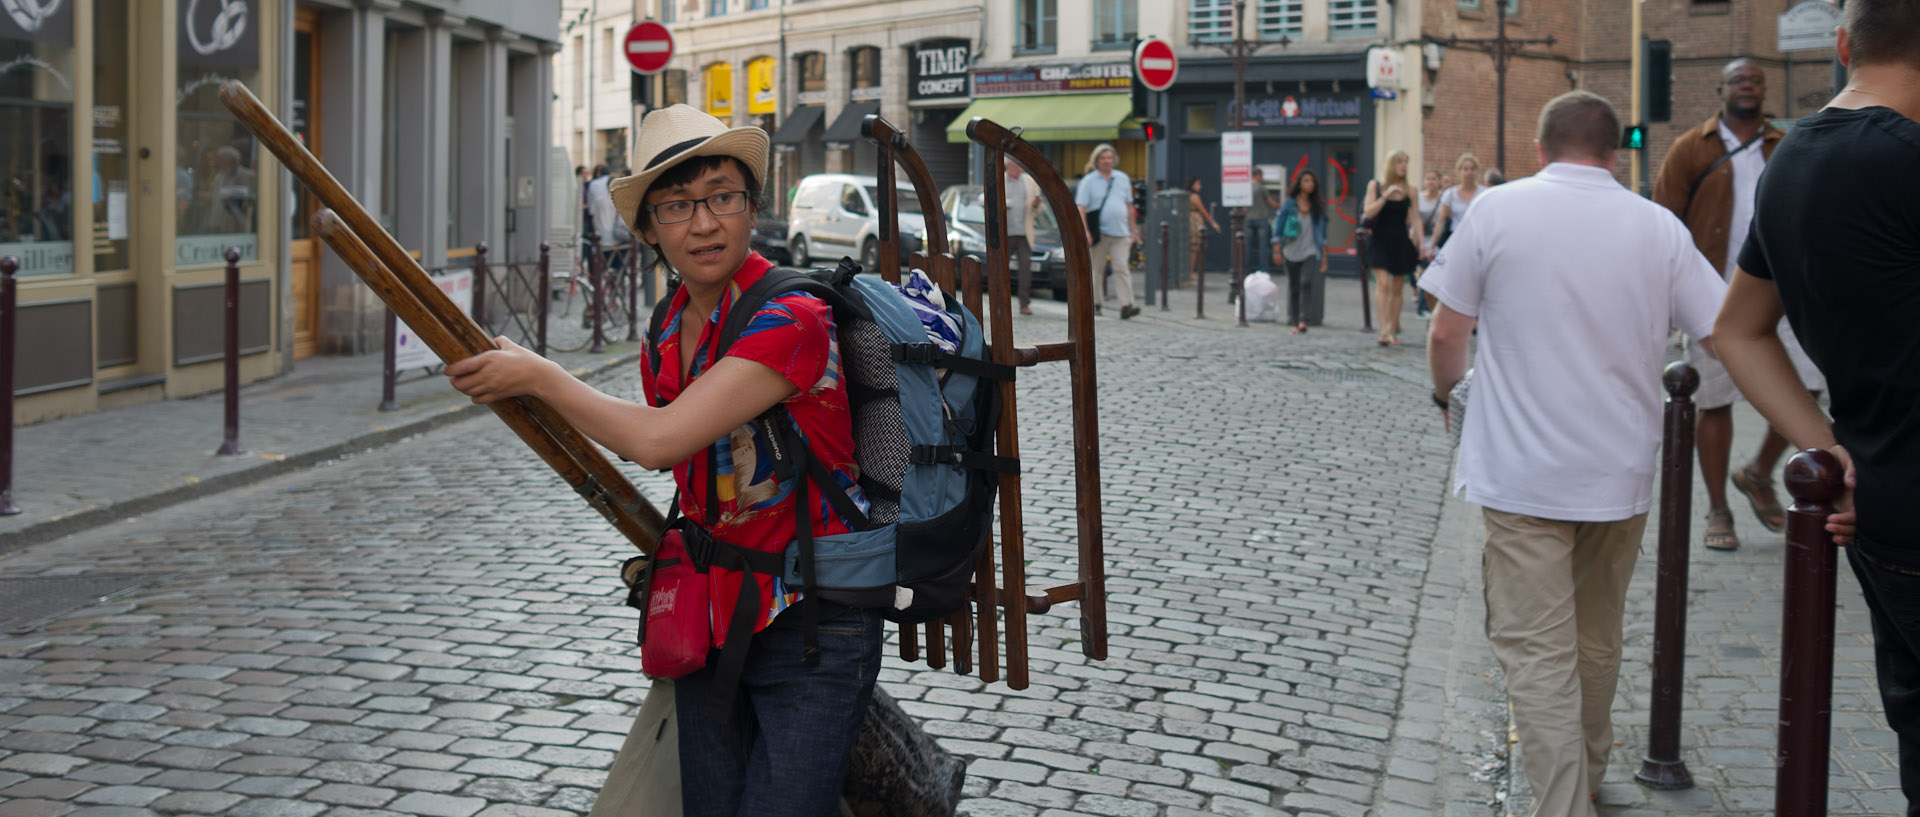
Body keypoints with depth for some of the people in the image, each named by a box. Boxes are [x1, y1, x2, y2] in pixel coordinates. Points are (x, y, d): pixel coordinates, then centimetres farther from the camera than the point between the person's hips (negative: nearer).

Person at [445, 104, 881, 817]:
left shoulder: (793, 319, -19)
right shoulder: (666, 340, 7)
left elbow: (657, 440, -24)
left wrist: (538, 375, -12)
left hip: (814, 630, -7)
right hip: (711, 621, 7)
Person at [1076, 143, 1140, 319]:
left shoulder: (1123, 179, 14)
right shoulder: (1088, 181, 1)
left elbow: (1129, 206, 20)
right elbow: (1081, 208, -6)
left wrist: (1133, 230, 16)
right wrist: (1084, 231, -17)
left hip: (1120, 233, 3)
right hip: (1098, 233, -3)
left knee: (1122, 268, -6)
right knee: (1096, 269, 4)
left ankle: (1126, 305, -13)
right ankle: (1094, 304, 14)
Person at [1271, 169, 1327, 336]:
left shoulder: (1317, 206, 9)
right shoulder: (1289, 205, 2)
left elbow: (1322, 232, 13)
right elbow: (1278, 227, 3)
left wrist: (1324, 255, 10)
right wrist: (1277, 251, -2)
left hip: (1311, 252, 0)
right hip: (1292, 253, 0)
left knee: (1306, 282, -20)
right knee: (1293, 288, 4)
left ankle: (1303, 321, -26)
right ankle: (1295, 322, 13)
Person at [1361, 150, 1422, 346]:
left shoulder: (1410, 189, 5)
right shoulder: (1375, 185, 2)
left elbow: (1415, 218, 5)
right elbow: (1369, 212, -7)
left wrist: (1420, 243, -4)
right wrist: (1386, 195, -18)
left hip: (1401, 242, 2)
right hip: (1380, 240, -2)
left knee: (1396, 288, 7)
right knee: (1382, 284, -17)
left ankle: (1393, 330, 17)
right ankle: (1385, 330, -23)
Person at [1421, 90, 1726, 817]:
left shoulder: (1497, 210, -6)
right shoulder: (1659, 227, 0)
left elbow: (1447, 333, -4)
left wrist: (1446, 391, 17)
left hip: (1523, 474, -4)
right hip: (1622, 471, 4)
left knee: (1537, 652, -2)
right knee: (1597, 640, 21)